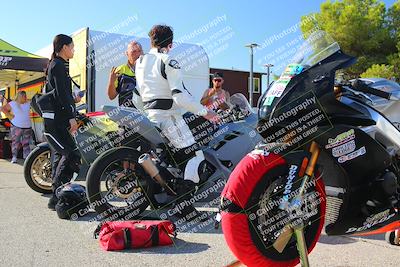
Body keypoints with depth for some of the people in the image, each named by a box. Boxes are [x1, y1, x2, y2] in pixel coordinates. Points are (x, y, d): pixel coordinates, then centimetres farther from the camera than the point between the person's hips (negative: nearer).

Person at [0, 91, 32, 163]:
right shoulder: (12, 104, -1)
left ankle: (27, 157, 11)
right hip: (16, 127, -4)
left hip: (27, 127, 4)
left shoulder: (28, 104, 10)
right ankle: (14, 157, 1)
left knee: (26, 143, 6)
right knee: (15, 142, -3)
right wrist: (10, 116, -4)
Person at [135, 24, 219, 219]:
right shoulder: (168, 62, -10)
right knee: (195, 156, -9)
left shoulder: (140, 62, 14)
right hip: (167, 116, -9)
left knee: (172, 155, 23)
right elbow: (180, 96, -18)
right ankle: (182, 202, -20)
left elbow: (138, 94, 18)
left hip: (147, 116, 9)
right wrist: (204, 112, -13)